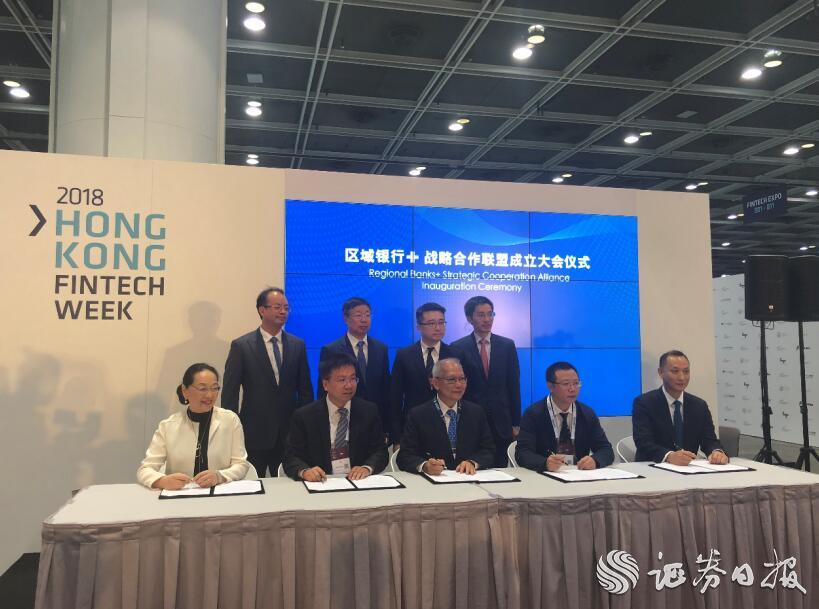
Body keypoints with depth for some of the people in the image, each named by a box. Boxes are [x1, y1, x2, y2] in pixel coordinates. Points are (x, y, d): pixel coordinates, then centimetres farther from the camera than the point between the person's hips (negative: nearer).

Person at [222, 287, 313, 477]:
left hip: (289, 433, 3)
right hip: (254, 434, -3)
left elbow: (305, 389, 9)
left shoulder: (297, 345, 5)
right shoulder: (241, 346, -4)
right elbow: (230, 393, -3)